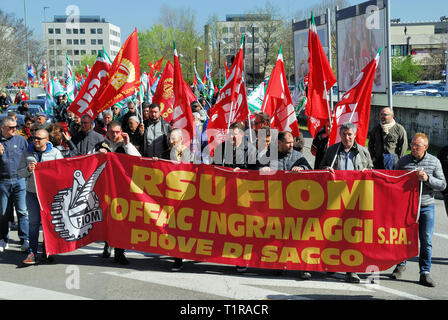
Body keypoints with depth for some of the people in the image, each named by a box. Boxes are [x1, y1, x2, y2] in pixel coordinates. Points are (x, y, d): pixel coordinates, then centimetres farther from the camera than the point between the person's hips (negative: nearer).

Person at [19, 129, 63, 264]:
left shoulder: (55, 153, 5)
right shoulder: (27, 153, 10)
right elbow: (20, 172, 11)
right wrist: (28, 169, -9)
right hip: (32, 193, 1)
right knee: (33, 222, -4)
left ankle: (47, 251, 14)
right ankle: (32, 253, 0)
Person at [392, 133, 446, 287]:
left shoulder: (434, 162, 1)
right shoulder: (403, 161, 2)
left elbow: (442, 184, -2)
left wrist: (427, 179, -18)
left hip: (426, 207, 0)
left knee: (426, 241, -1)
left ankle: (425, 273, 7)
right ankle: (401, 264, 30)